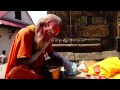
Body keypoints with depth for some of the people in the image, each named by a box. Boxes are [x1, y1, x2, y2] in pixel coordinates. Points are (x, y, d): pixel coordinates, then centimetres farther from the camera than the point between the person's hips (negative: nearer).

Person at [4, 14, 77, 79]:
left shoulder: (46, 37, -2)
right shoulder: (25, 33, -22)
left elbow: (52, 53, 11)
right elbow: (24, 64, -25)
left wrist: (63, 59, -9)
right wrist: (42, 49, -21)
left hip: (37, 70, 6)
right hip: (17, 73, -6)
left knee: (59, 60, -5)